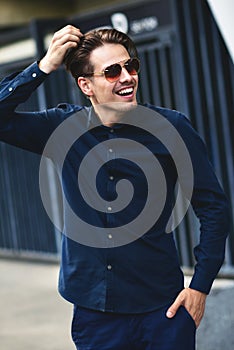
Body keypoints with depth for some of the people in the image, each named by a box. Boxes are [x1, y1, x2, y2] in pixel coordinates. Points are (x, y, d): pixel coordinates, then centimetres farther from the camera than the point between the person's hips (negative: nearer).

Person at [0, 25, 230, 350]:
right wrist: (45, 66, -15)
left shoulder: (171, 127, -7)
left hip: (162, 309, -1)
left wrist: (200, 285, -7)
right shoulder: (65, 127, -1)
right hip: (93, 308, 2)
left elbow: (214, 207, -2)